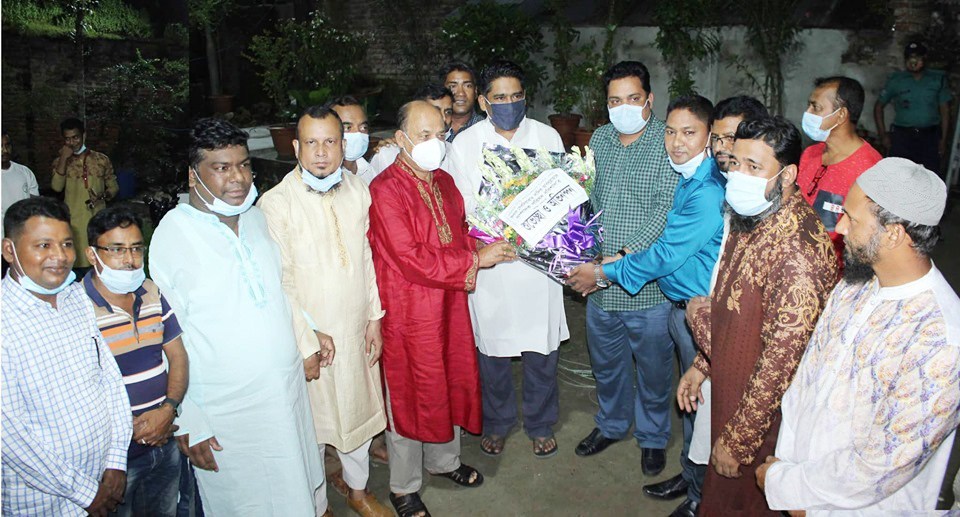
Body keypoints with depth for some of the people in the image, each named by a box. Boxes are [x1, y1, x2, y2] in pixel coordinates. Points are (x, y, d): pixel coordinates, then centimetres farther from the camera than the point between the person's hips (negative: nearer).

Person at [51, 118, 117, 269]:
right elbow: (57, 187, -9)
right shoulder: (61, 162, 7)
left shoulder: (102, 159, 6)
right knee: (76, 261, -2)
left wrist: (102, 196, -11)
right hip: (73, 221, 0)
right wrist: (64, 158, -11)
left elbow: (113, 186, 10)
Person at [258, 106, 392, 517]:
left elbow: (367, 258, 6)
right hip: (308, 338, -4)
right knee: (312, 425, 12)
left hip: (356, 331, 5)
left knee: (358, 413, 21)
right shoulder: (276, 204, -17)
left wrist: (374, 318, 6)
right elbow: (280, 284, -15)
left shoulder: (358, 190, -1)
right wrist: (305, 345, -14)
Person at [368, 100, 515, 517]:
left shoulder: (444, 181, 8)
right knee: (409, 394, 7)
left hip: (451, 303, 8)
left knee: (452, 383, 20)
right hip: (408, 311, -7)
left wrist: (472, 263, -4)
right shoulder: (385, 190, -18)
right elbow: (411, 259, -24)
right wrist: (475, 260, -20)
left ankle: (444, 460, 45)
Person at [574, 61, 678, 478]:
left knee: (651, 369, 14)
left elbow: (669, 210, -21)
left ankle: (652, 436, 38)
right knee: (605, 362, 22)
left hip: (647, 286, -5)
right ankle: (611, 424, 46)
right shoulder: (600, 139, 6)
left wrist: (624, 257, -28)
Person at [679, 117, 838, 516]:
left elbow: (783, 358, -28)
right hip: (729, 387, 8)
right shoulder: (750, 219, 1)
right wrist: (701, 365, 15)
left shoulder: (798, 247, -31)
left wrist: (738, 441, -20)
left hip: (761, 409, -8)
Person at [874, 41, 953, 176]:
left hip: (930, 136, 1)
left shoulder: (938, 79, 7)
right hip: (901, 136, 0)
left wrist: (943, 140, 2)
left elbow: (945, 110, 8)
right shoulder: (895, 80, 6)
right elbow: (879, 106, 9)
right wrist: (883, 134, 0)